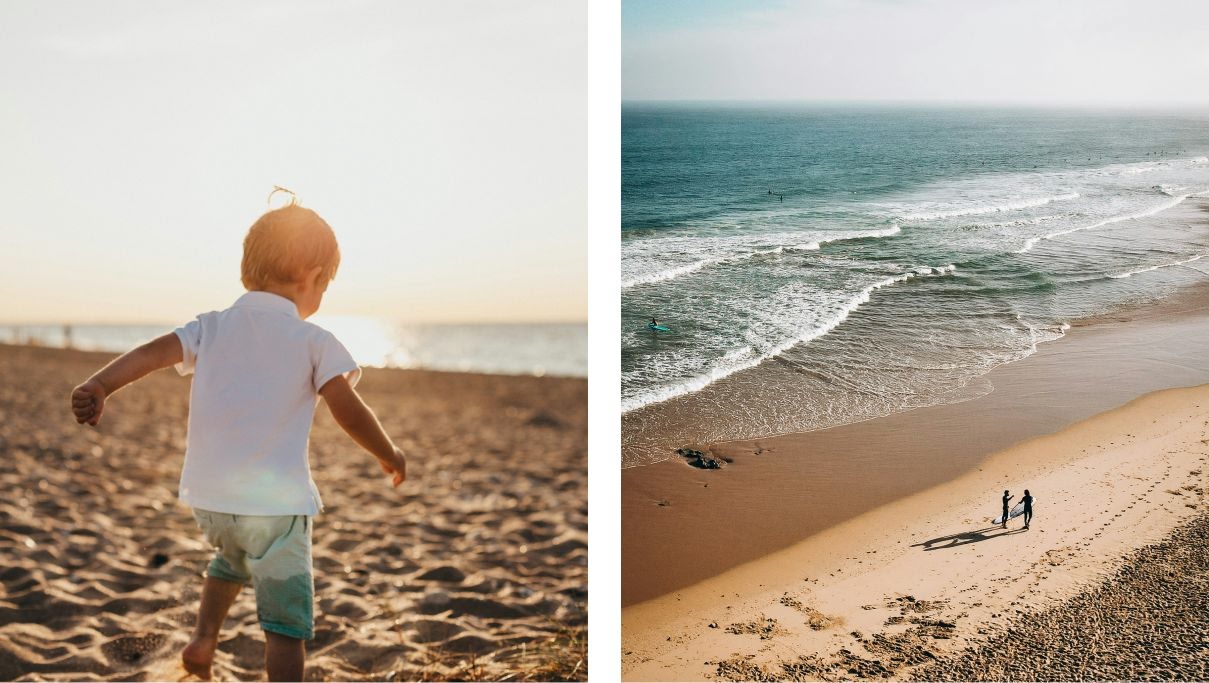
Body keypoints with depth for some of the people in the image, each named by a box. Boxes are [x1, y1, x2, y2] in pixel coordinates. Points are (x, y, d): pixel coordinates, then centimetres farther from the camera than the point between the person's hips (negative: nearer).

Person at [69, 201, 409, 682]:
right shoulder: (314, 341, -2)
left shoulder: (211, 327, 9)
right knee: (286, 622, 1)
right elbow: (349, 411, -7)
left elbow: (152, 353, -6)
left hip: (207, 496, 5)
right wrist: (389, 455, 7)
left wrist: (99, 386, -16)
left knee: (232, 560, 37)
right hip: (274, 500, -5)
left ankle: (204, 637, 26)